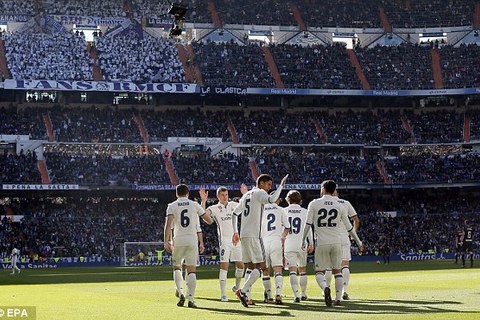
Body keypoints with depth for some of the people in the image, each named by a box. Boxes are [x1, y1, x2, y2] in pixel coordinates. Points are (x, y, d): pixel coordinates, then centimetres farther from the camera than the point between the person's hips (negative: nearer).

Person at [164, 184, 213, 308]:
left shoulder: (172, 206, 3)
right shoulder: (194, 205, 7)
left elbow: (168, 224, -10)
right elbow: (210, 221, 8)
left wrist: (166, 242, -11)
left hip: (178, 241, 0)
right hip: (192, 240, 0)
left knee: (177, 267, 17)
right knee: (191, 270, 2)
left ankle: (181, 292, -1)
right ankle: (191, 299, -6)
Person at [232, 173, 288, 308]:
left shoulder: (247, 195, 23)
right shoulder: (259, 193, -3)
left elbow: (235, 213, 26)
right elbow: (271, 199, -25)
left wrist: (235, 232, 29)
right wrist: (281, 185, -14)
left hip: (243, 235, 9)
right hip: (253, 235, -9)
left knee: (252, 267, 12)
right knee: (260, 266, -9)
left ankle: (245, 294, 4)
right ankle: (242, 291, -19)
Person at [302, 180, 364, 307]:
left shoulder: (314, 204, 1)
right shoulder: (340, 205, 6)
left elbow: (308, 224, -3)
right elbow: (349, 227, 9)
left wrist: (303, 241, 6)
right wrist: (359, 242, 19)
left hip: (321, 243, -2)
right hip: (336, 243, 2)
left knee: (319, 271, 5)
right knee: (337, 271, 16)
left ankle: (325, 288, -26)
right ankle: (338, 299, 12)